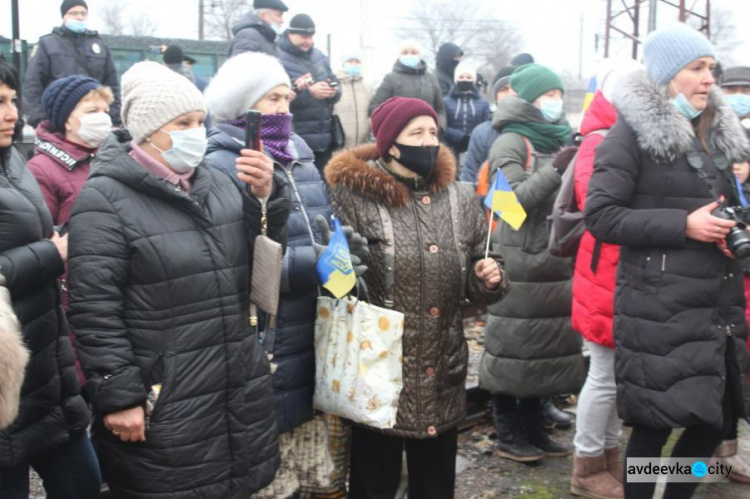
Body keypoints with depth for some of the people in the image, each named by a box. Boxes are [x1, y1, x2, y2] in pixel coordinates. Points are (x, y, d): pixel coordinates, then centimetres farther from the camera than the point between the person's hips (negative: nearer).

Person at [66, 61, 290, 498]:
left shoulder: (218, 184, 10)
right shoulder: (106, 199, -10)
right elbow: (95, 309, -14)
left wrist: (265, 198, -6)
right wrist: (118, 397, -16)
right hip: (161, 405, -6)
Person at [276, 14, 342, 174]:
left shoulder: (319, 56, 15)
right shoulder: (278, 58, -8)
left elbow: (336, 85, 16)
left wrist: (334, 92, -8)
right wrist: (309, 92, -23)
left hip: (324, 137, 7)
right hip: (295, 140, -6)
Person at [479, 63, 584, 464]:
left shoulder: (558, 140, 16)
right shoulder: (511, 143, -6)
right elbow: (514, 199, -17)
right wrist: (556, 171, -24)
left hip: (556, 260, 7)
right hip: (519, 263, -7)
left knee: (546, 344, 10)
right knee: (515, 345, -1)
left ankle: (534, 429, 22)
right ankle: (508, 435, 10)